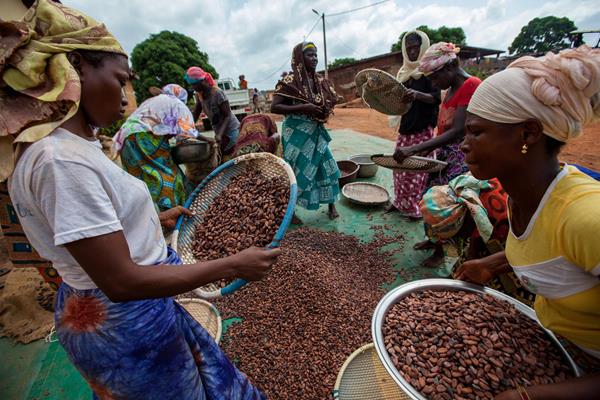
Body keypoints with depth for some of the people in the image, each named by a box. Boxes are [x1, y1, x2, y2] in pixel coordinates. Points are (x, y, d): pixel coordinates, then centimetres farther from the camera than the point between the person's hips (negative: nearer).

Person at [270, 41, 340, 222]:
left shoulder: (319, 81, 8)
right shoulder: (290, 81, -11)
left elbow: (330, 101, 22)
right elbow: (274, 107, -17)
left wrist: (325, 112, -2)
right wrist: (303, 108, -24)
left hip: (316, 131, 7)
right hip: (297, 133, -7)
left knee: (327, 166, 8)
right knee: (298, 171, 0)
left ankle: (331, 205, 25)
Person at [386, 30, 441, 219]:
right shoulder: (405, 71, 13)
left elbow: (436, 98, -15)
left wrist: (417, 95, -33)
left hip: (422, 129, -6)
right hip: (405, 126, 6)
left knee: (416, 168, -3)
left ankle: (417, 208, 10)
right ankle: (400, 202, 23)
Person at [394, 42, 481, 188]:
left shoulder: (471, 84, -12)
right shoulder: (450, 90, 15)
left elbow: (457, 131, -20)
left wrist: (414, 149, -25)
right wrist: (425, 151, 9)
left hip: (462, 161, -8)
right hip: (445, 158, 8)